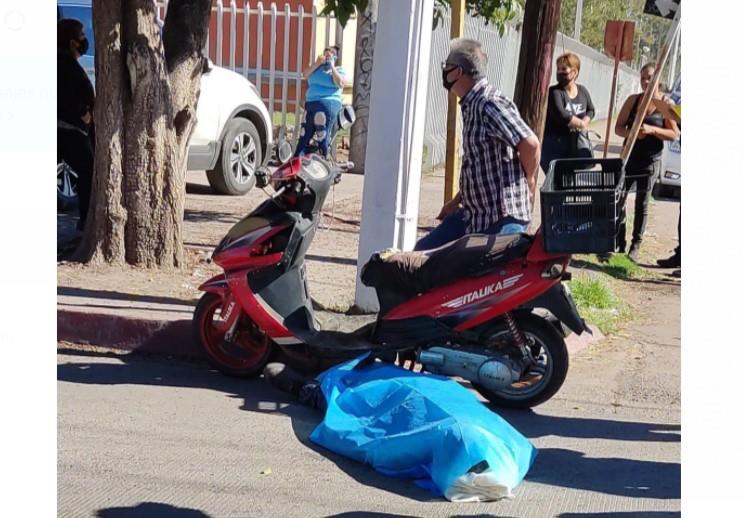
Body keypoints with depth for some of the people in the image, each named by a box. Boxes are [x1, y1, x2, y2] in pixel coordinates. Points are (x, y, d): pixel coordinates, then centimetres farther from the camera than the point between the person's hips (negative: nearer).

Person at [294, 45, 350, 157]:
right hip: (310, 103, 6)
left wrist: (332, 67, -5)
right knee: (304, 135, 5)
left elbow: (340, 83, -12)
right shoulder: (317, 67, 21)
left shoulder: (339, 70, 7)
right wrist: (317, 63, -4)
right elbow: (305, 75, 6)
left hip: (328, 104, -6)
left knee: (323, 136, -11)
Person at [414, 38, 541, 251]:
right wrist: (457, 200, 20)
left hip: (504, 217, -10)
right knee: (424, 251, 11)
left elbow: (530, 144, -24)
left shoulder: (490, 104, -19)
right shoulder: (470, 106, 12)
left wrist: (527, 189, -10)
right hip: (472, 213, 10)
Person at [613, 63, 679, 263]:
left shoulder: (665, 103, -3)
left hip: (650, 161, -2)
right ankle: (619, 244, 10)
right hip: (628, 157, 3)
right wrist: (630, 133, -17)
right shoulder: (633, 100, 4)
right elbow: (618, 127, 4)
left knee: (642, 205, 5)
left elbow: (674, 134, -5)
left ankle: (635, 247, 13)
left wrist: (652, 130, -20)